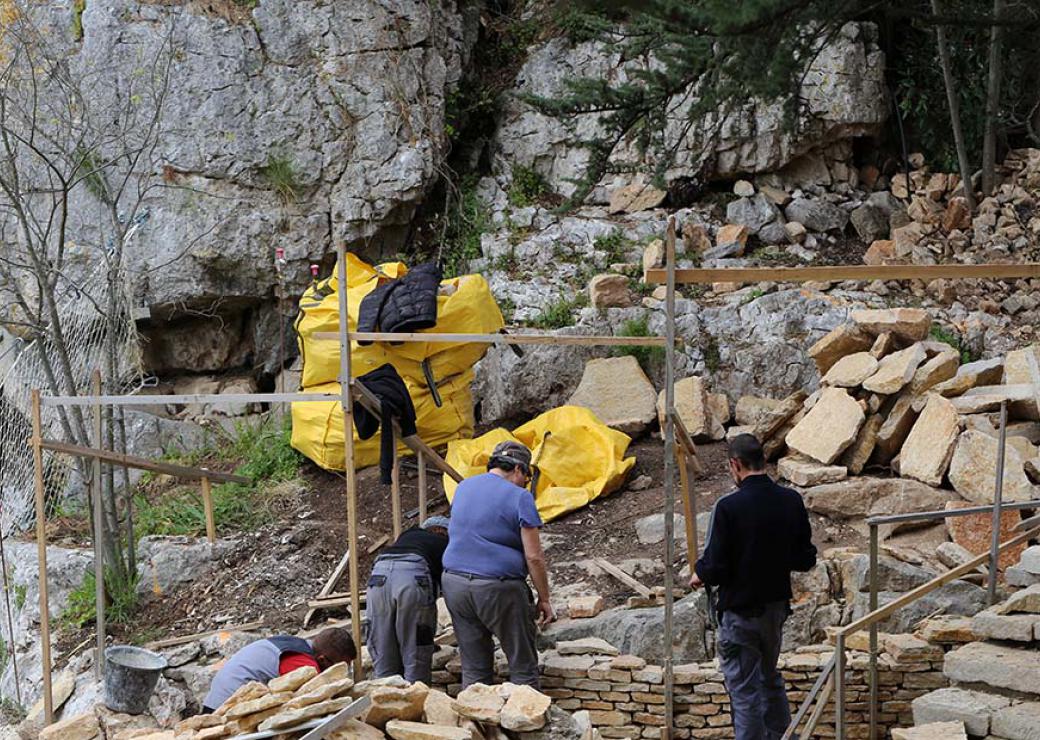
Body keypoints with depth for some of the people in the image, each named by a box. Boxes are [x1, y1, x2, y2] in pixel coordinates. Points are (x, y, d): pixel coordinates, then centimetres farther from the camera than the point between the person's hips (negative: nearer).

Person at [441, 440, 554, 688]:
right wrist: (544, 600, -3)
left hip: (454, 583, 6)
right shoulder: (519, 497, -8)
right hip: (497, 588, -6)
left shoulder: (463, 488, 11)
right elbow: (534, 557, -10)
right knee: (523, 666, 4)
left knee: (473, 668, 11)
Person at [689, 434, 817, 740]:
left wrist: (699, 575, 3)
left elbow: (715, 568, -19)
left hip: (740, 612, -6)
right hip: (777, 605, 6)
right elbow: (806, 559, 3)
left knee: (745, 691, 4)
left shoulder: (728, 507, -21)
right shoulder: (791, 501, -4)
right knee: (770, 680, 24)